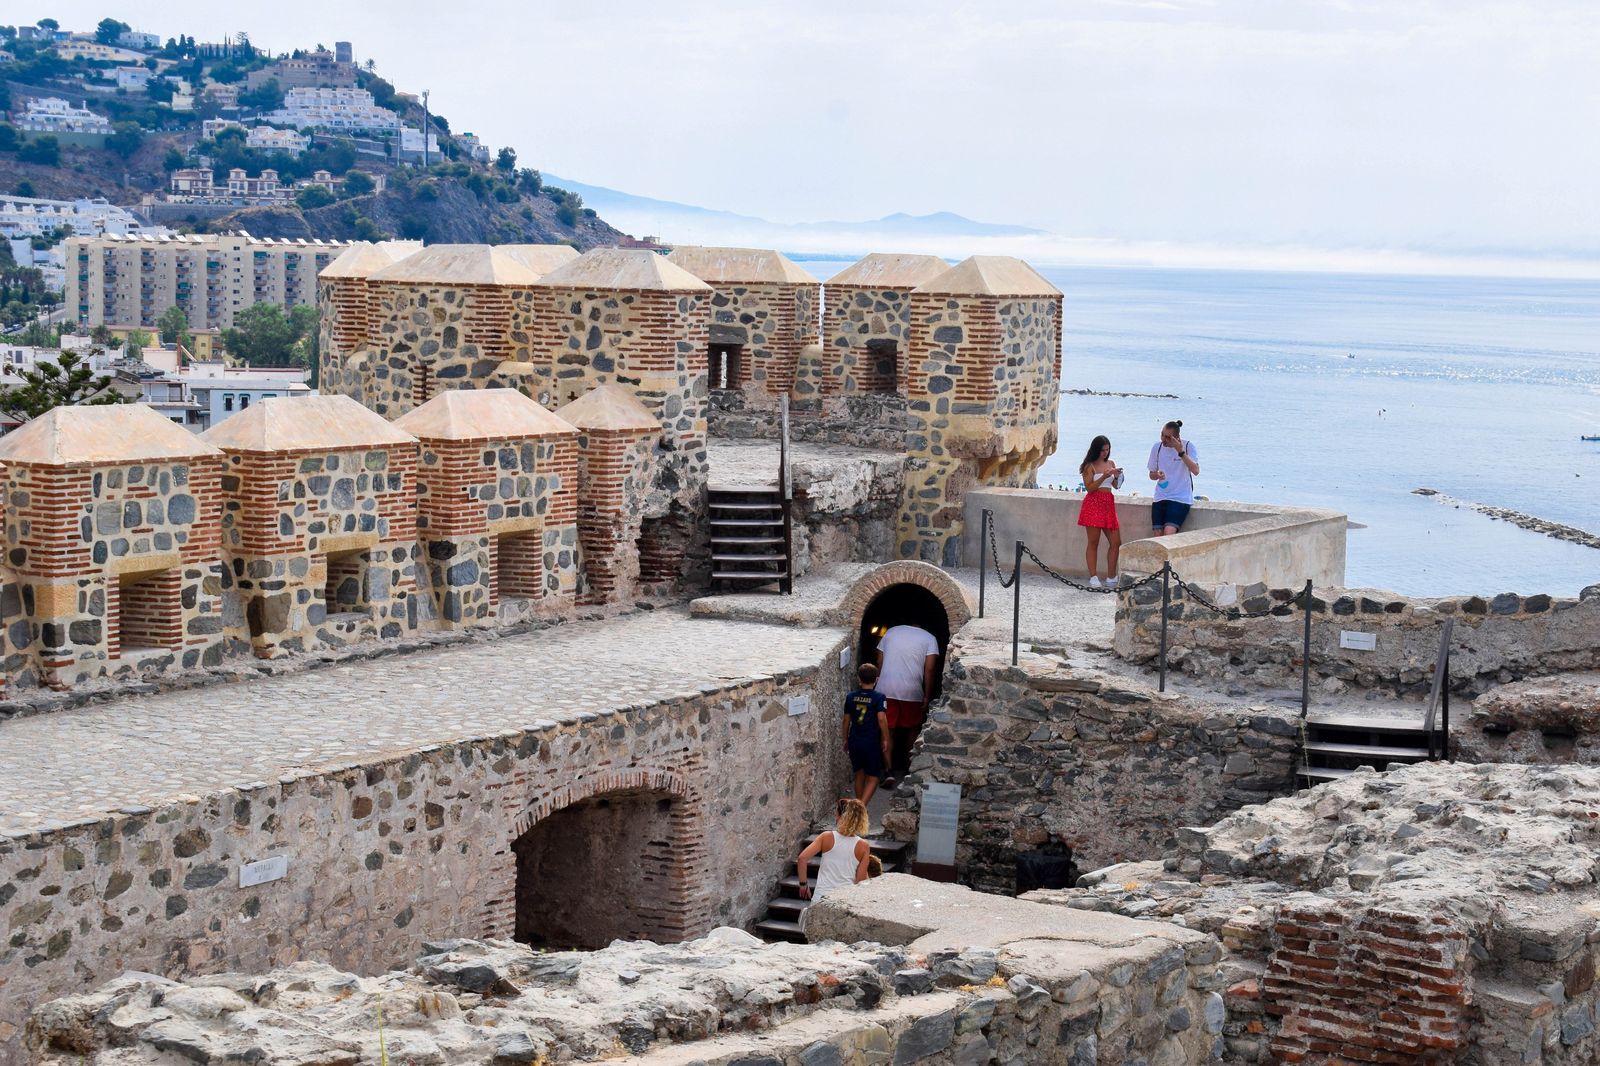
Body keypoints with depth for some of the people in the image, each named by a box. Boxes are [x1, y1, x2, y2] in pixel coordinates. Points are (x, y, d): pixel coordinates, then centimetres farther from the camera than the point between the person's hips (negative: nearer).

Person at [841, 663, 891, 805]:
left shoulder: (851, 697, 2)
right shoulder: (878, 697, -10)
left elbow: (846, 720, 8)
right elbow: (881, 719, -17)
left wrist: (846, 739, 19)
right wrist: (885, 739, -6)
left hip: (854, 742, 4)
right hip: (872, 743, -4)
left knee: (859, 775, 19)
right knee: (873, 778, 3)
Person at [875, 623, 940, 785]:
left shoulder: (891, 632, 14)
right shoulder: (929, 638, 4)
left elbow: (879, 662, 13)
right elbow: (929, 669, -5)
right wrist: (927, 697, -2)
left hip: (885, 690, 2)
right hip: (912, 692, -2)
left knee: (887, 731, 5)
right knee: (913, 729, 19)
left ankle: (889, 772, -6)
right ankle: (907, 767, 29)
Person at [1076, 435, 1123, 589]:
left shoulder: (1111, 463, 14)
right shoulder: (1090, 466, -3)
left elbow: (1116, 486, 17)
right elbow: (1089, 488, -11)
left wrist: (1117, 476, -3)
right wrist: (1104, 477, -19)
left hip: (1109, 504, 6)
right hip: (1094, 503, -6)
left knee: (1116, 542, 2)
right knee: (1093, 542, -4)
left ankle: (1111, 578, 10)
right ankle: (1093, 578, -3)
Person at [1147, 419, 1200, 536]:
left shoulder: (1188, 446, -6)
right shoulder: (1157, 447, 6)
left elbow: (1196, 471, -18)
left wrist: (1181, 452, -21)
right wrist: (1157, 475, -9)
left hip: (1180, 498, -4)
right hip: (1160, 498, 4)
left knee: (1168, 533, -22)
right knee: (1157, 536, -6)